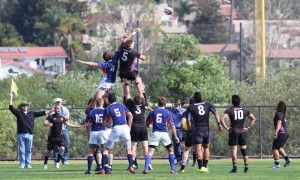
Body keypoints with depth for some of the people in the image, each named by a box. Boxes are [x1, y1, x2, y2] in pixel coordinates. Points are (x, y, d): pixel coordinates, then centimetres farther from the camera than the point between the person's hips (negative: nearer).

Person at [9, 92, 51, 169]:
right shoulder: (18, 113, 7)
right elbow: (11, 108, 1)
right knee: (21, 150, -1)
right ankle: (22, 164, 3)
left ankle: (28, 164, 7)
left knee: (28, 150, 3)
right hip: (21, 134, -2)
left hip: (29, 134, 2)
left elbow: (41, 113, 18)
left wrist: (50, 111, 18)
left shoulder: (32, 114, 14)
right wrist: (10, 98, -4)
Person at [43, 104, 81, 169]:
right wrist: (48, 124, -41)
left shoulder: (62, 117, 9)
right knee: (49, 150, 4)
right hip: (52, 136, -3)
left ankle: (57, 162, 3)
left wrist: (76, 126, 24)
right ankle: (45, 163, 24)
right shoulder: (51, 117, -7)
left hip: (60, 136, 3)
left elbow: (67, 124, 23)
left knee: (62, 149, -15)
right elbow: (44, 123, -18)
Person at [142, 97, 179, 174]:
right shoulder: (167, 113, 7)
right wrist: (175, 136, 7)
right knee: (170, 150, 18)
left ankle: (146, 169, -21)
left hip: (155, 133, 0)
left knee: (150, 152, -4)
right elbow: (172, 125, 3)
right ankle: (172, 169, 13)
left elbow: (147, 124, 15)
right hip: (164, 133, 0)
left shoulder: (152, 112, 11)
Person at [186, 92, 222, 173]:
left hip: (197, 131, -3)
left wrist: (191, 129, 5)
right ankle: (205, 167, 16)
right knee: (206, 148, 16)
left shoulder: (190, 107, -3)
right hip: (206, 130, 3)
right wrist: (218, 124, -5)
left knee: (198, 149, -6)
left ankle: (201, 167, -17)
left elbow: (189, 121, -6)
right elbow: (215, 113, -3)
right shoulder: (207, 104, 5)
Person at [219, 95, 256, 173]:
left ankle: (234, 167, -12)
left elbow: (222, 119, -18)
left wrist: (226, 128, -10)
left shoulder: (229, 110, -4)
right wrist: (248, 127, 9)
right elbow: (253, 119, 10)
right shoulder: (244, 110, 7)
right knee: (244, 150, 8)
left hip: (233, 131, -3)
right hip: (242, 131, 3)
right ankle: (246, 167, 6)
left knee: (234, 150, -3)